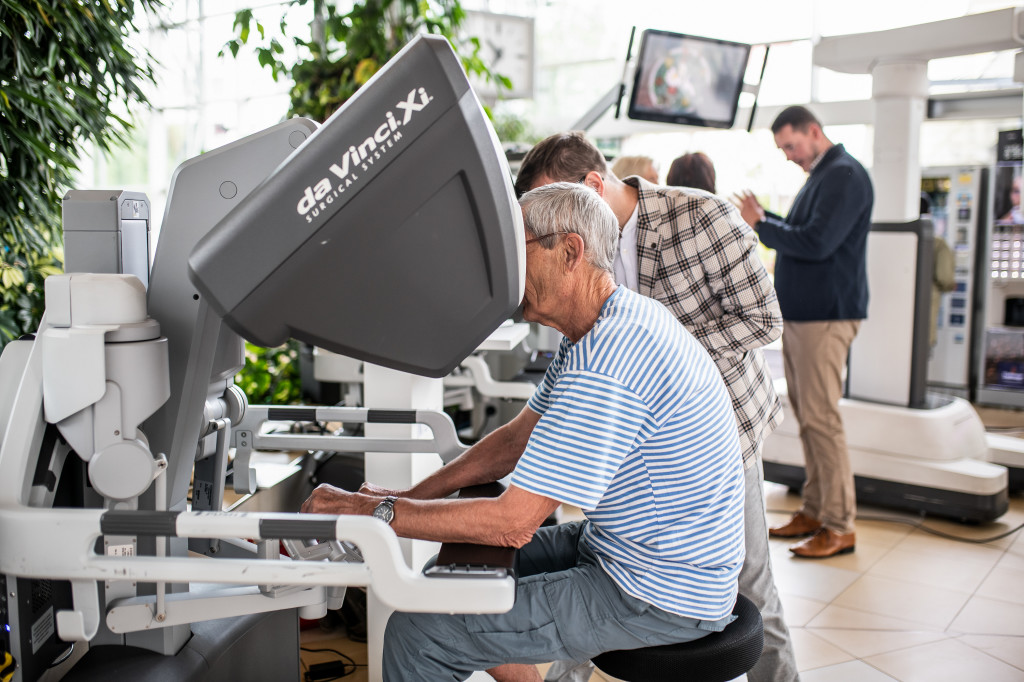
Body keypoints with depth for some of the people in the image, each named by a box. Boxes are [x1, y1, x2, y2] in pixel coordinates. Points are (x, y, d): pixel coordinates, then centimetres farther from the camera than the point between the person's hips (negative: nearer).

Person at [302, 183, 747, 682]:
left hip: (658, 600, -10)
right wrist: (411, 495, 6)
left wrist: (372, 511, -19)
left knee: (418, 633, -11)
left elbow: (513, 522, -28)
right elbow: (519, 437, 12)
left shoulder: (603, 367, -29)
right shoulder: (612, 324, 7)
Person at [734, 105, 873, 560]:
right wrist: (763, 220, 7)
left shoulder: (844, 175, -12)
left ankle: (839, 526, -2)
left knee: (820, 418, -9)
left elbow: (816, 242, -22)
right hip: (799, 313, 10)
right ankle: (815, 511, 20)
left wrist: (761, 224, -11)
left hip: (825, 316, -10)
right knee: (806, 415, 12)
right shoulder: (820, 176, 20)